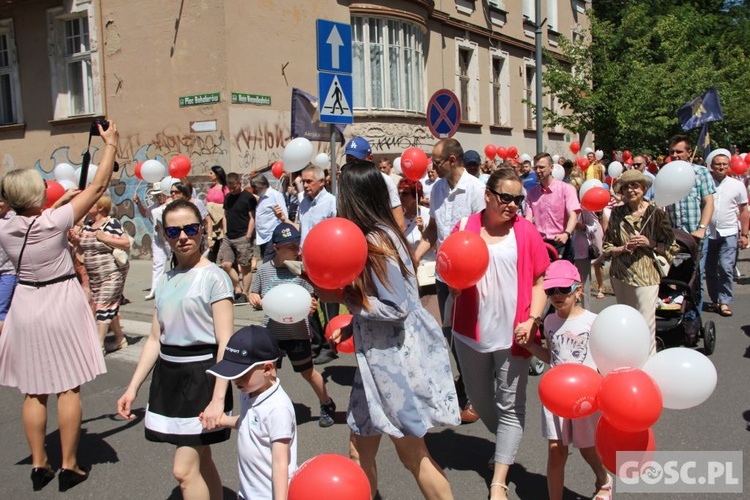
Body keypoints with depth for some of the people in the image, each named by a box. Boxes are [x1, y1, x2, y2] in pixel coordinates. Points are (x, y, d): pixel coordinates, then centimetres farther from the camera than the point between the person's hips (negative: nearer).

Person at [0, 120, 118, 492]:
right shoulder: (55, 220, -17)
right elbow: (98, 186, -12)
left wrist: (61, 201, 22)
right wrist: (110, 144, -3)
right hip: (62, 304, -4)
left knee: (33, 391, 12)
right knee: (68, 388, 4)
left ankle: (39, 465, 21)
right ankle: (69, 467, 11)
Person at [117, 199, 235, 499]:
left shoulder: (213, 277, -11)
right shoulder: (166, 281, 11)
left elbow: (225, 344, -15)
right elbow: (155, 339, 14)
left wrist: (218, 398, -21)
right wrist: (133, 387, 11)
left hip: (201, 375, -7)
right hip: (168, 374, 7)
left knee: (184, 470, -5)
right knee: (200, 462, 15)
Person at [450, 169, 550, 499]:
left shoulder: (526, 231, -2)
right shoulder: (465, 227, 0)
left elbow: (539, 282, 1)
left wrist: (532, 319, -13)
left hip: (513, 333, -2)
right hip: (472, 331, 2)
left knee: (510, 406, 3)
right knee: (480, 401, 17)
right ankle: (507, 446, 45)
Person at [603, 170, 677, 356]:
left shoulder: (655, 214, -3)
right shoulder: (617, 213, 5)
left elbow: (672, 248, 1)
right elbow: (606, 247, 9)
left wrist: (649, 244, -13)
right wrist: (623, 248, -9)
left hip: (646, 276, -3)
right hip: (621, 275, 4)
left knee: (646, 324, -6)